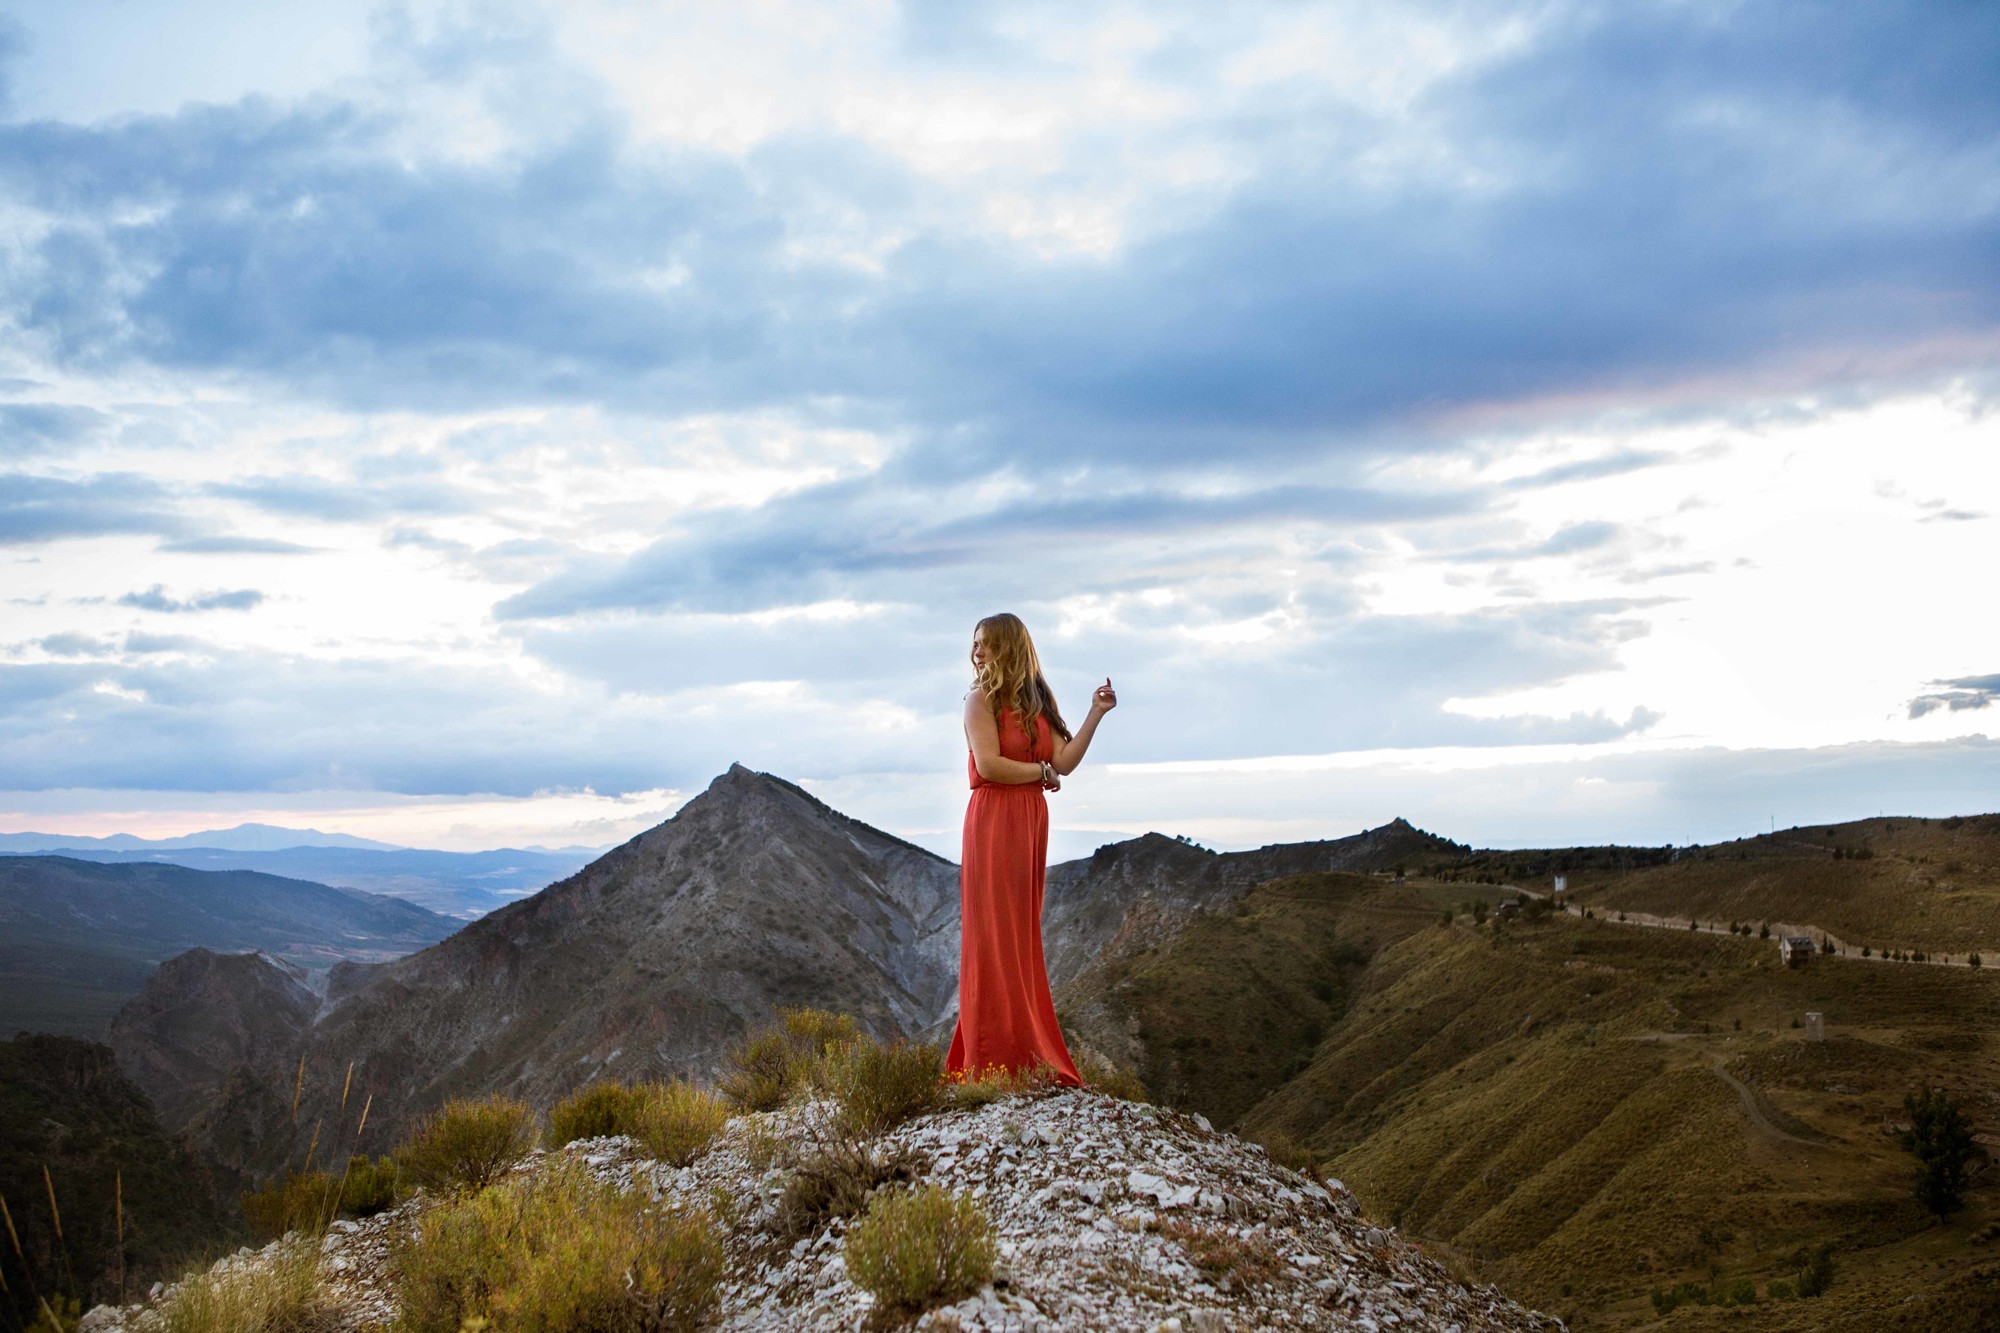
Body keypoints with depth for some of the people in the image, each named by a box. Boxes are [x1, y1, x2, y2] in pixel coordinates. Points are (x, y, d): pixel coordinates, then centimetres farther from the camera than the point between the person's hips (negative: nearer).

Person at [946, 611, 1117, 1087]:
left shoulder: (1038, 701, 13)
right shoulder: (982, 699, -3)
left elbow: (1065, 762, 4)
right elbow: (988, 765, -14)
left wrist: (1096, 714, 2)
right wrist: (1042, 772, -3)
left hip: (1032, 821, 6)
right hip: (994, 820, -6)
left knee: (1023, 934, 8)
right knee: (994, 932, -6)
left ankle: (1028, 1052, 12)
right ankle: (995, 1058, -3)